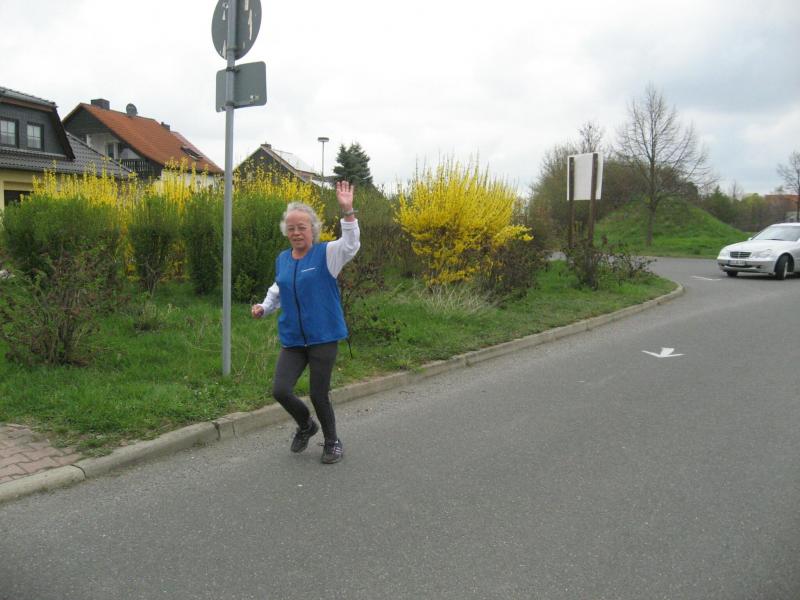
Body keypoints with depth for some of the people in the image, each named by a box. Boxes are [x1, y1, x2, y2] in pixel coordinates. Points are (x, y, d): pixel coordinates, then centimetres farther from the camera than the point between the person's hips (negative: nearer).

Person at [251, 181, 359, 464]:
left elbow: (351, 244, -26)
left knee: (319, 395, 1)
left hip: (323, 338, -4)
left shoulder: (327, 254, -6)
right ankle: (306, 425, 26)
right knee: (280, 391, -6)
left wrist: (347, 211, -38)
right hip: (292, 339, 5)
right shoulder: (282, 259, 9)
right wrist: (264, 307, 6)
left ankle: (332, 442, 29)